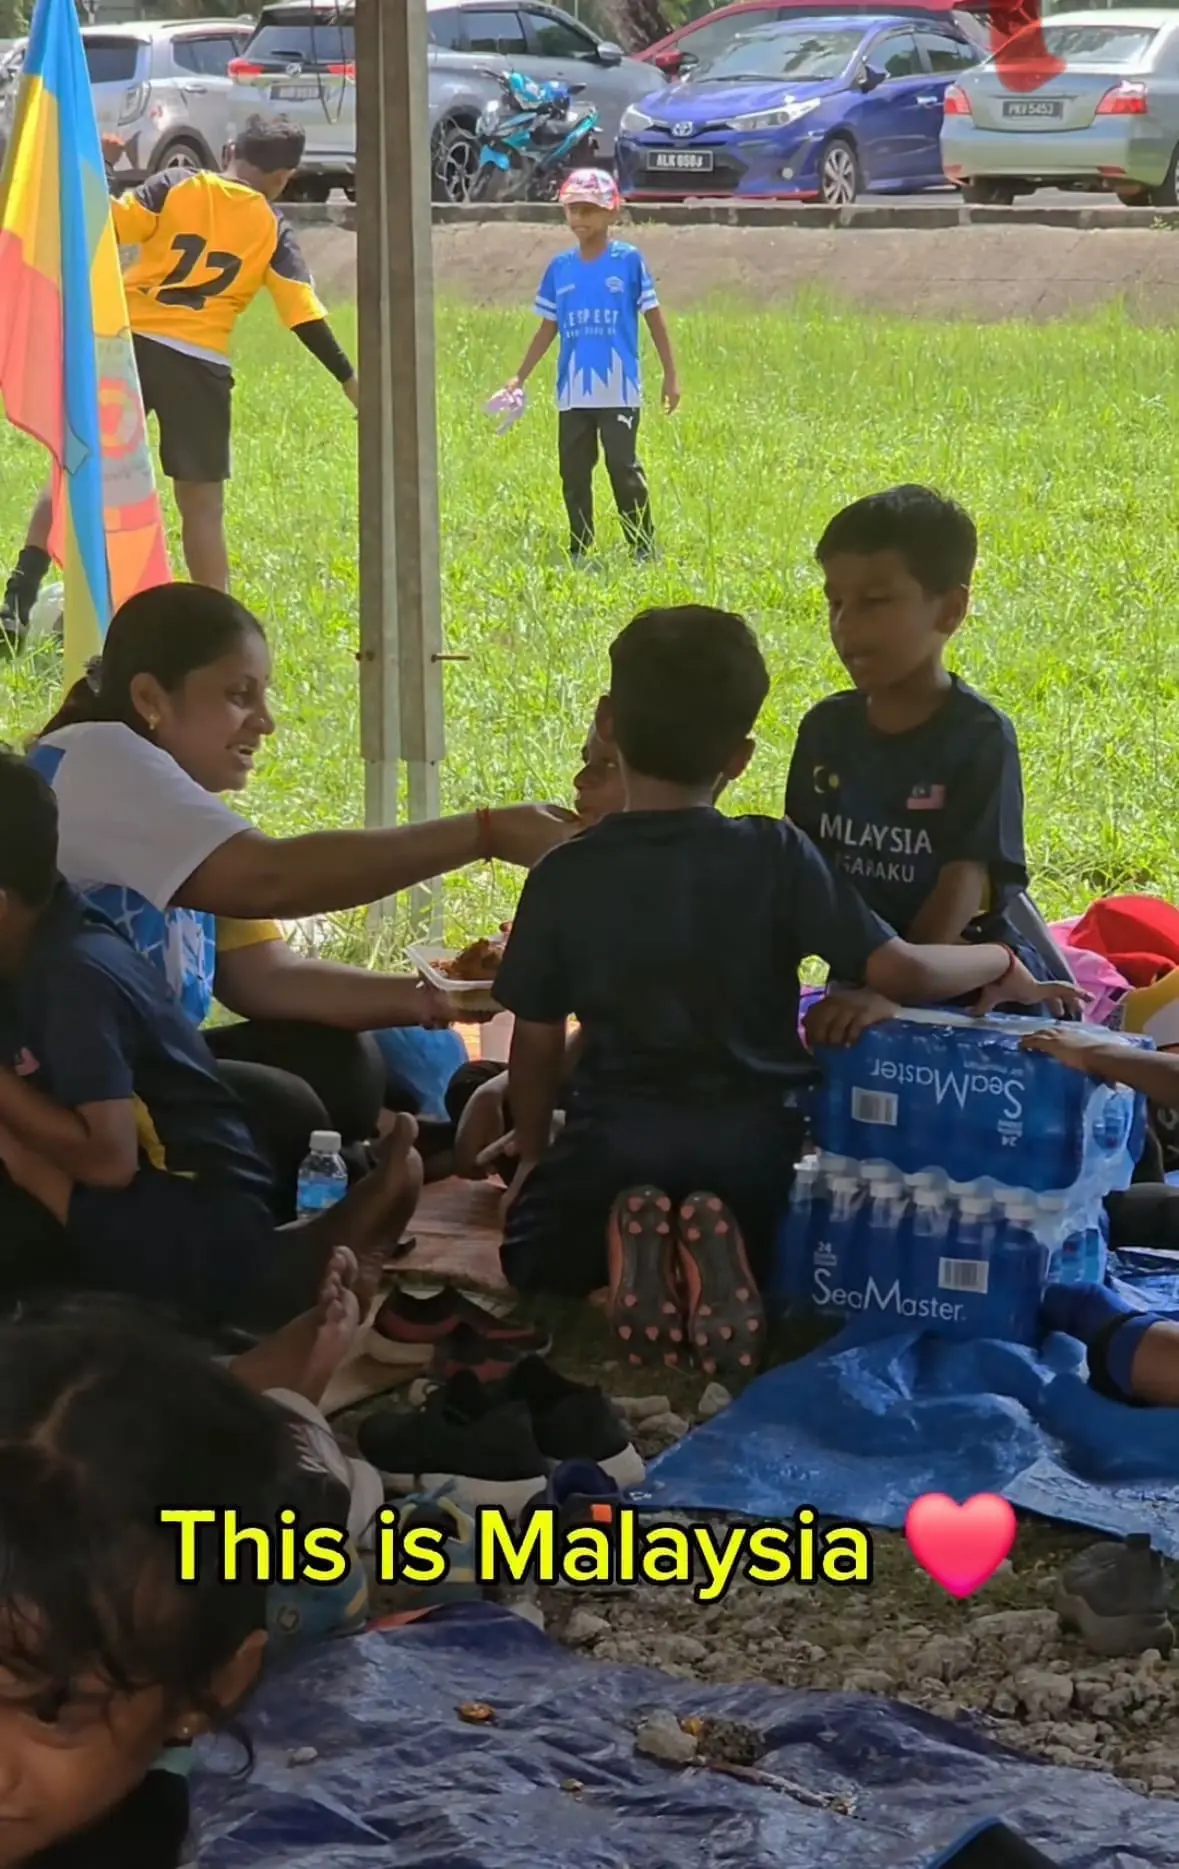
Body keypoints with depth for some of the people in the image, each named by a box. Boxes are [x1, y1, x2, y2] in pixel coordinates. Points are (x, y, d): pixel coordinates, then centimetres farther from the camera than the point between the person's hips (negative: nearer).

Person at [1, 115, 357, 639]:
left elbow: (104, 228, -5)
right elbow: (304, 314, 1)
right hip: (199, 364, -1)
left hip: (126, 343, 1)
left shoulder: (175, 185, 6)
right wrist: (349, 379, 6)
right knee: (201, 504, 7)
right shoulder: (272, 229, 6)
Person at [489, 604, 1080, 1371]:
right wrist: (1000, 962, 7)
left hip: (615, 1141, 0)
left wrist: (534, 1154, 20)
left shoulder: (563, 876, -6)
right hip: (751, 1142, 0)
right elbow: (901, 970, -13)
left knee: (534, 1262, 28)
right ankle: (724, 1252, -6)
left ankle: (626, 1245, -7)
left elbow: (536, 1045, 2)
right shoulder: (777, 856, -9)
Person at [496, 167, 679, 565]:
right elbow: (548, 328, 14)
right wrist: (520, 377, 8)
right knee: (574, 472, 7)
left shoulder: (629, 260, -2)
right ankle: (579, 550, 16)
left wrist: (670, 375, -1)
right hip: (572, 392, 4)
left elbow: (654, 318, 1)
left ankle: (643, 547, 2)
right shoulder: (560, 267, 8)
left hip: (619, 390, -4)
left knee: (623, 467, -5)